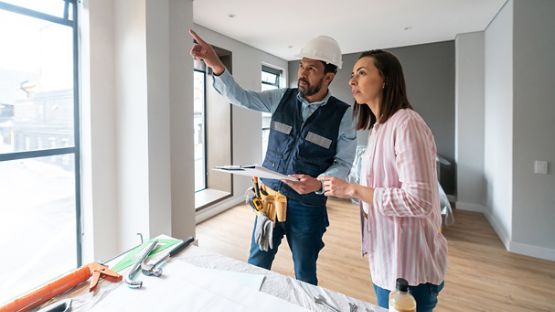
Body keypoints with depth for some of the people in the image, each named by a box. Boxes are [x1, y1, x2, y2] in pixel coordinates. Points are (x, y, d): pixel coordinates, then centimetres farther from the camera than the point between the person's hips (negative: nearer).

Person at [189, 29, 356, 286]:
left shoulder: (343, 114, -9)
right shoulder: (282, 98, -1)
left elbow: (343, 163, -7)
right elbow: (241, 97, -8)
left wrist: (319, 183, -26)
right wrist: (216, 66, -23)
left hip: (307, 206, -2)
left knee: (305, 275, 17)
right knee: (255, 265, 18)